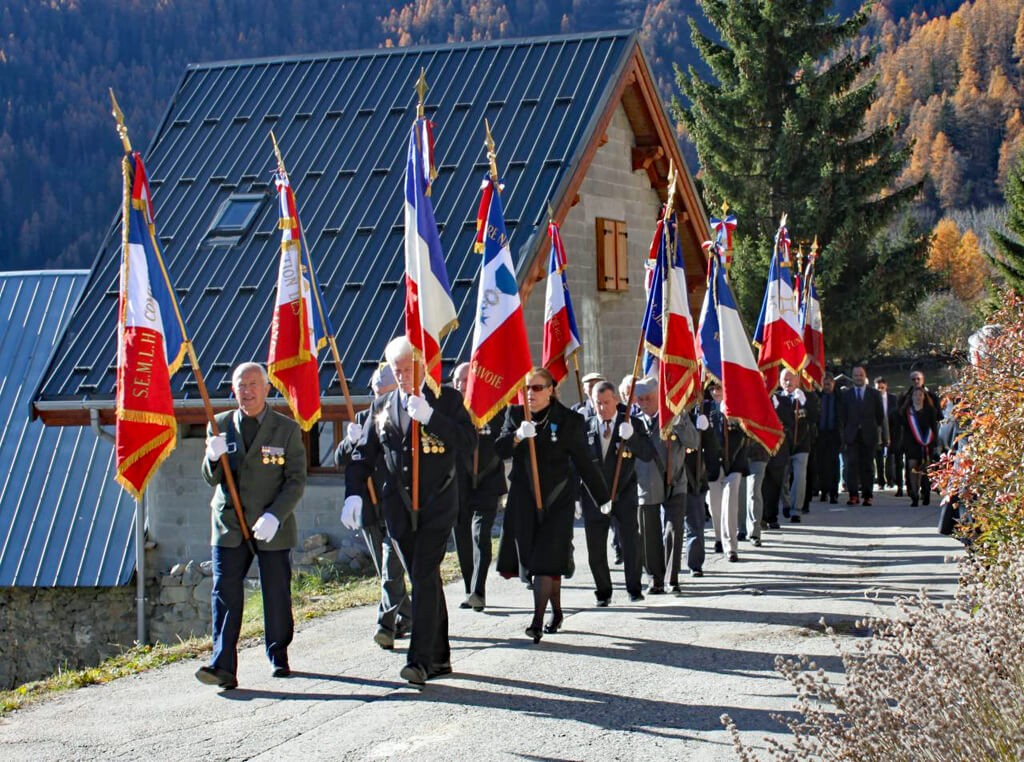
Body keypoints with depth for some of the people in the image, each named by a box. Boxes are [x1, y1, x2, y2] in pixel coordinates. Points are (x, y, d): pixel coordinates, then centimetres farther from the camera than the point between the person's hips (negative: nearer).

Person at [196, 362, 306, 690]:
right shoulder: (220, 425, 7)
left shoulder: (287, 429, 0)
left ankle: (278, 658, 23)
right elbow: (212, 479, 6)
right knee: (225, 594, -8)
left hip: (272, 528, -1)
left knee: (277, 595, 6)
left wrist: (275, 516, -19)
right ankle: (222, 666, -12)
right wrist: (214, 457, -18)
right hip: (229, 526, 1)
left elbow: (296, 480, -5)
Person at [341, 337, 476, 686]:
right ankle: (439, 657, 18)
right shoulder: (381, 406, 12)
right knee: (424, 579, 10)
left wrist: (430, 417, -23)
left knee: (424, 577, -14)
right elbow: (363, 454, 14)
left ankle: (420, 659, -16)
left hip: (437, 503, -5)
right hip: (398, 505, 5)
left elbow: (468, 441, -13)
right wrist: (353, 492, -1)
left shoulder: (446, 399, 0)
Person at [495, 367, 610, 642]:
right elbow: (499, 449, -4)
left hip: (557, 499, -4)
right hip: (523, 498, 4)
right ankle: (556, 610, 25)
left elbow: (584, 462, 3)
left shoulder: (569, 420, -3)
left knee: (546, 561, -10)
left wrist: (603, 497, 7)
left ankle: (538, 621, -12)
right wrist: (518, 436, -25)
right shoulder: (515, 414, 7)